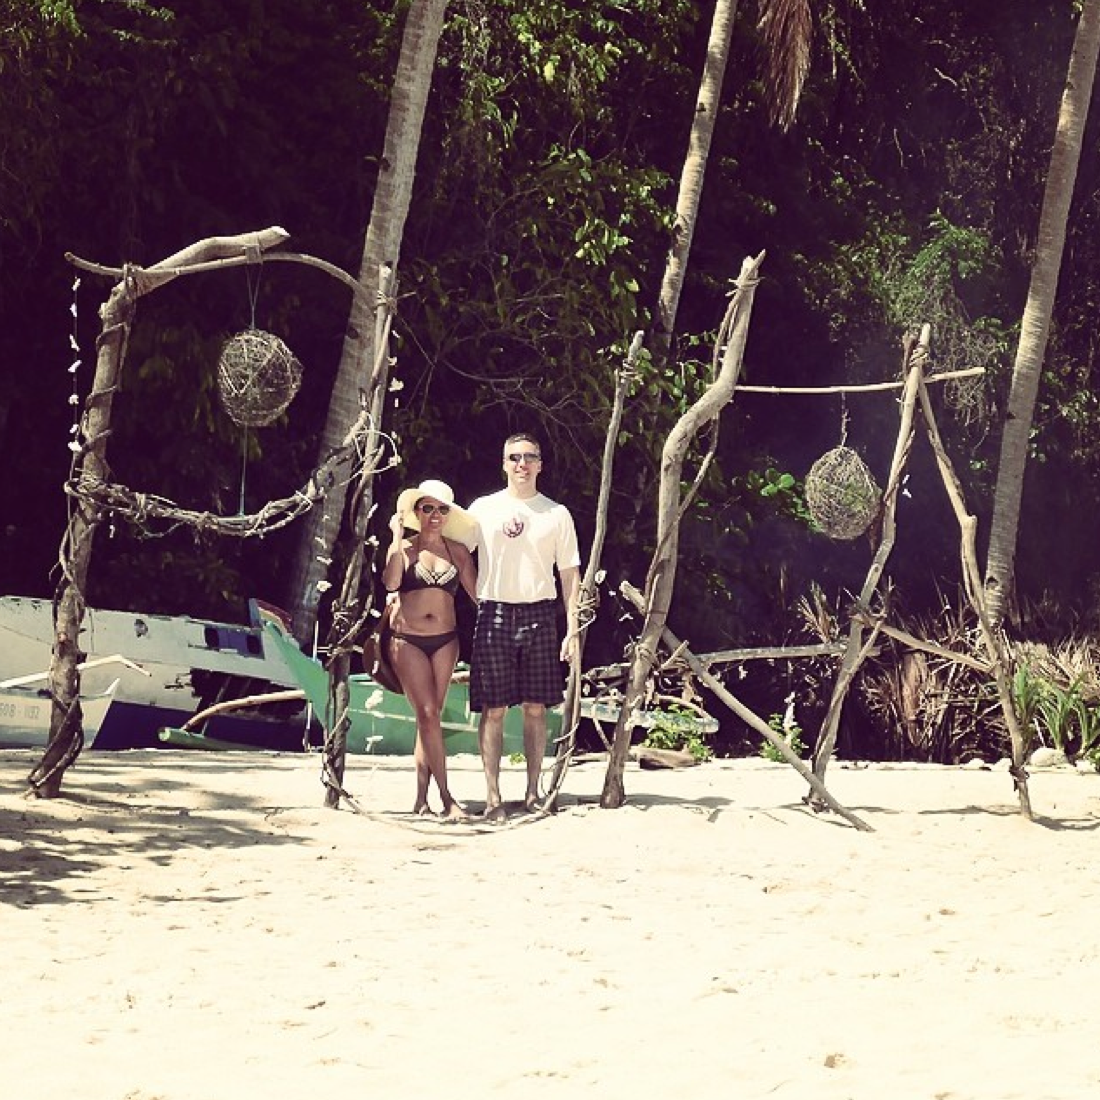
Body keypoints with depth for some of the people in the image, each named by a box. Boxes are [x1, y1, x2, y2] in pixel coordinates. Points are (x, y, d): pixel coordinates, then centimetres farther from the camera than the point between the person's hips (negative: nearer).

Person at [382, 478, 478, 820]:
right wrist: (397, 536, -13)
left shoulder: (458, 551, 8)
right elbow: (391, 583, -16)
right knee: (428, 714, -11)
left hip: (445, 641, 2)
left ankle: (422, 796, 7)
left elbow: (477, 593, 8)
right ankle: (446, 797, -10)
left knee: (429, 716, 3)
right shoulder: (403, 548, 2)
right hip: (407, 640, -2)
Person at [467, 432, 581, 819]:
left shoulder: (556, 514, 10)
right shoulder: (483, 508, 8)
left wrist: (572, 630, 2)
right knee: (493, 708, -4)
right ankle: (492, 796, -2)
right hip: (494, 614, -1)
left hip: (539, 614, 1)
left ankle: (533, 792, 10)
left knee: (535, 707, 3)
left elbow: (569, 573, 9)